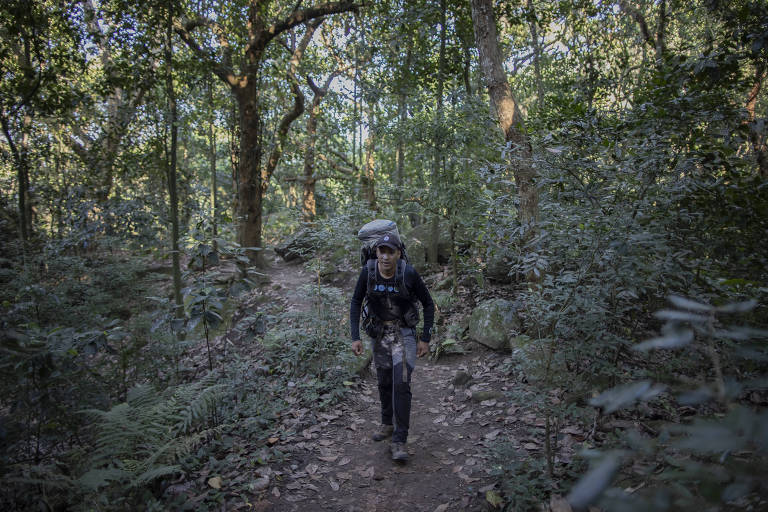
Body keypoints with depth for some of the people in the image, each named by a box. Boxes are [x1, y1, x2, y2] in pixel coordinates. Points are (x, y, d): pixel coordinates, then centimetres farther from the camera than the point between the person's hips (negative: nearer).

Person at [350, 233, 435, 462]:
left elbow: (428, 304, -8)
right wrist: (355, 337, -7)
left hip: (404, 333, -3)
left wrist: (426, 339, -8)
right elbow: (356, 303, -2)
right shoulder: (368, 271, -14)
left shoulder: (409, 273, -21)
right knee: (384, 381, 16)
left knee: (401, 384, -13)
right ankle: (387, 424, 39)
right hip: (379, 333, 3)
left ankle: (399, 441, -3)